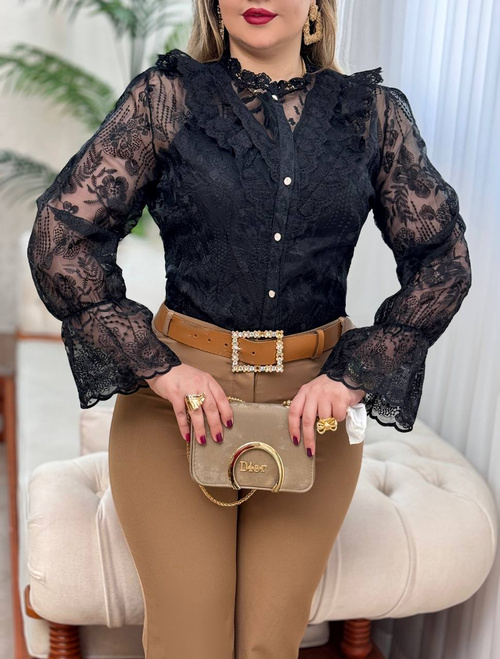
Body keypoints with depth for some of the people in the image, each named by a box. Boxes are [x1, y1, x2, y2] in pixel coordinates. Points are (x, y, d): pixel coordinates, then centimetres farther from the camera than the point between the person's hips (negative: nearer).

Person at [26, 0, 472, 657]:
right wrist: (156, 366, -11)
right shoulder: (166, 98, 1)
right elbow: (60, 238, -3)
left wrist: (353, 375, -7)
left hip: (314, 407, 2)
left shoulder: (374, 112, 6)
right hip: (178, 398, -1)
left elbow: (443, 259, 5)